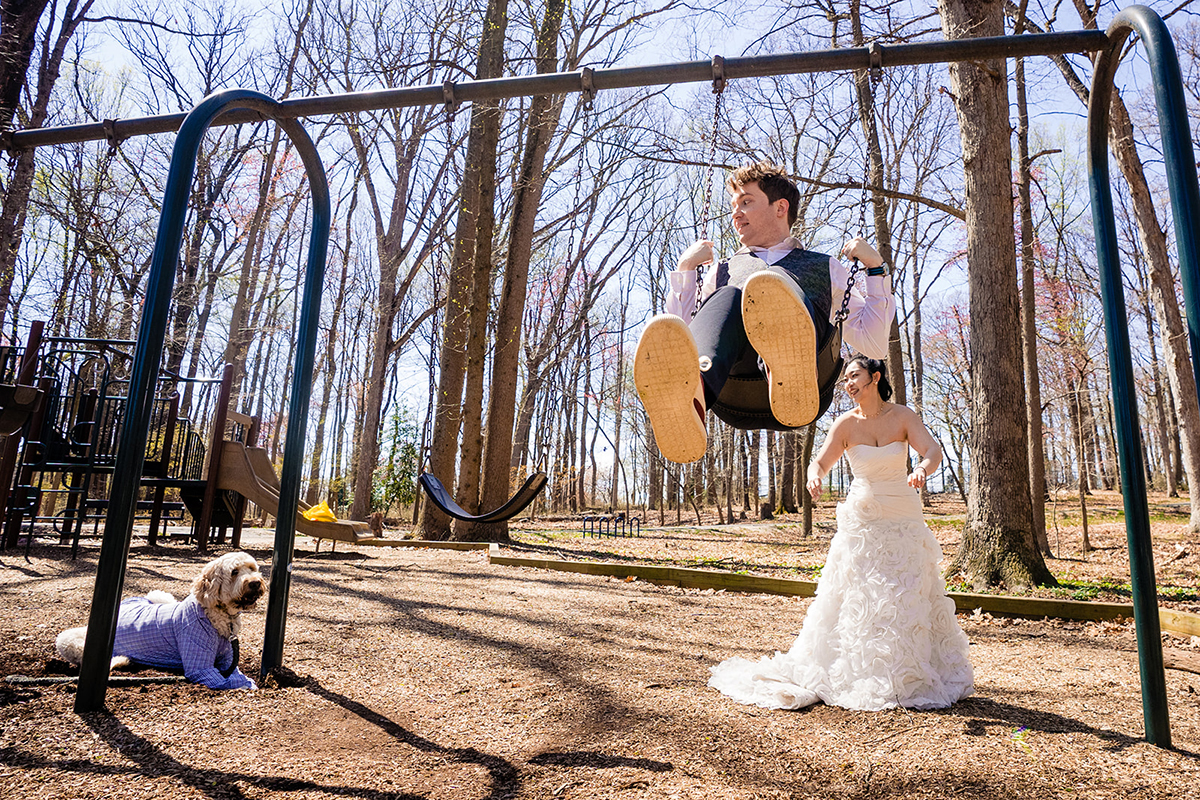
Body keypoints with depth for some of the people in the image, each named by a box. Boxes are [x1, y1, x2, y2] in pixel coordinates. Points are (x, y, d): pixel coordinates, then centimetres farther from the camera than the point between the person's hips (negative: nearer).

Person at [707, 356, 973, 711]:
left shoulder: (903, 416, -3)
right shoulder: (846, 424, -3)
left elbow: (933, 450, -15)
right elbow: (821, 460, -12)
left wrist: (922, 469, -38)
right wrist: (814, 476, -36)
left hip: (904, 520, 1)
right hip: (861, 519, 0)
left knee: (909, 598, 5)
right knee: (858, 598, -1)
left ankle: (911, 678, 21)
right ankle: (865, 679, 13)